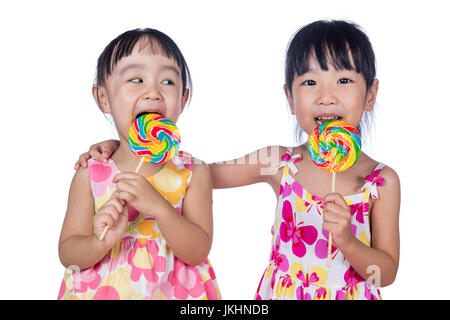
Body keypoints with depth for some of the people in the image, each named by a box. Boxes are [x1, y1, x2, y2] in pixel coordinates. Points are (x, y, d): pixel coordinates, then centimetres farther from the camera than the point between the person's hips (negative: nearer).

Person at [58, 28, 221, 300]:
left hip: (172, 290, 0)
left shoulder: (193, 173, -11)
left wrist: (159, 207, -29)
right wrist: (101, 242, -26)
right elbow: (67, 253, -7)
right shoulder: (90, 175, -10)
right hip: (103, 290, 0)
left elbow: (198, 253, -16)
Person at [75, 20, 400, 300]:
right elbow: (201, 172, 0)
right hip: (282, 292, 1)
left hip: (348, 293, -1)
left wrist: (348, 242, -27)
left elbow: (387, 273, -7)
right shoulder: (278, 163, -9)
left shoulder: (382, 181, -12)